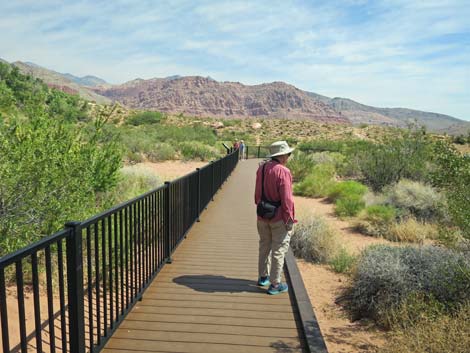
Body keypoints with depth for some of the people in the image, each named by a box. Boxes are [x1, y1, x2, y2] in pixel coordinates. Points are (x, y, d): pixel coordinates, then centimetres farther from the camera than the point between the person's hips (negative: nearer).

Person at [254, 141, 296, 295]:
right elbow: (286, 199, -21)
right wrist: (289, 219, -13)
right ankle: (275, 284, 14)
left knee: (264, 246, 21)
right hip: (279, 218, -7)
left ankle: (263, 277, 35)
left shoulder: (261, 168, 2)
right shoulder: (283, 172, -21)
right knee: (278, 250, 6)